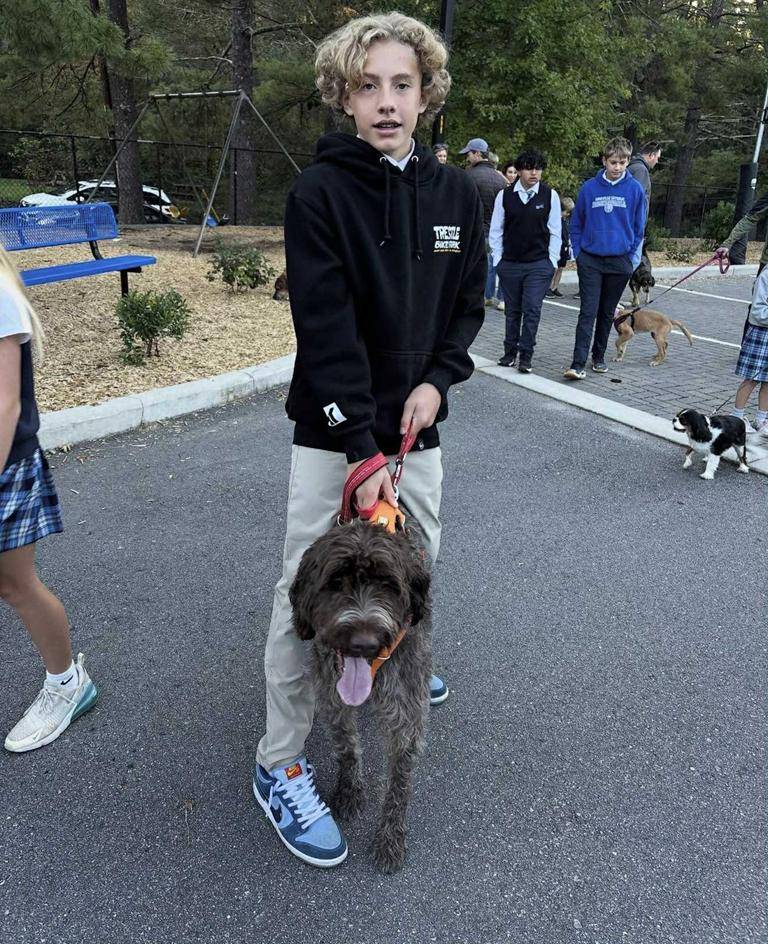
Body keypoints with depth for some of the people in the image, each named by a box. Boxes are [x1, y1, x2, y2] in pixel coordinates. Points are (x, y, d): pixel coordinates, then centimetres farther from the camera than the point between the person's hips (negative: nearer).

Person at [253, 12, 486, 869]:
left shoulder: (456, 194, 5)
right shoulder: (318, 192, -10)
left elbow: (468, 305, 12)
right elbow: (326, 329, -18)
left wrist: (437, 381, -7)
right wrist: (364, 449, -23)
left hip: (416, 428, 5)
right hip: (334, 436, -5)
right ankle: (279, 766, 15)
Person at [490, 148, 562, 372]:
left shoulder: (550, 195, 2)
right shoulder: (504, 195, 3)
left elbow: (555, 232, 5)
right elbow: (496, 230, 8)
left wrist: (552, 261, 1)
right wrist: (498, 258, 4)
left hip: (539, 265, -1)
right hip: (509, 264, 1)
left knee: (532, 310, -6)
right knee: (512, 310, 10)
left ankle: (526, 356, 2)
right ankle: (510, 352, 22)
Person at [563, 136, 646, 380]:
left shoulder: (635, 189, 1)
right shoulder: (589, 188, 0)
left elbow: (639, 227, 6)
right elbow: (576, 223, 8)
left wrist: (633, 258, 1)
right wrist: (578, 253, 2)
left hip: (620, 262, 1)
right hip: (590, 260, -1)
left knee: (607, 312, 11)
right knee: (588, 311, -9)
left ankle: (599, 357, 25)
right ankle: (578, 364, -12)